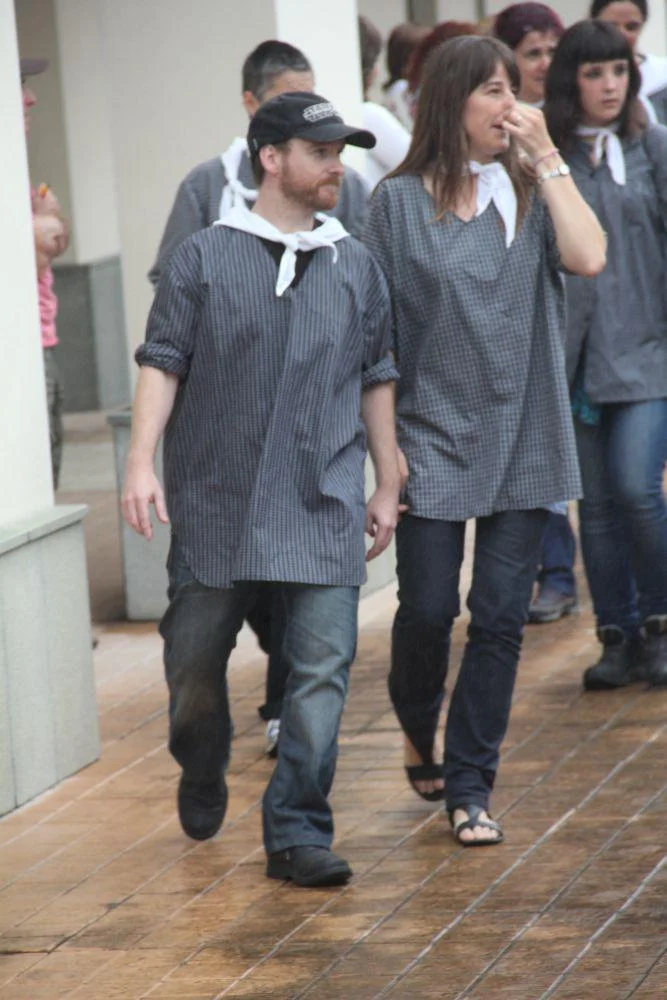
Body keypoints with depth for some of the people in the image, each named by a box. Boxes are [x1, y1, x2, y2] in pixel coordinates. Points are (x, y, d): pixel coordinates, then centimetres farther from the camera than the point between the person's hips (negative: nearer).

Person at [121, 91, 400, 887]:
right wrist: (142, 464, -10)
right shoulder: (204, 259, 2)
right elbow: (162, 363, 0)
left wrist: (387, 487, 15)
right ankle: (202, 775, 38)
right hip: (216, 500, -1)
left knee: (322, 666, -7)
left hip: (323, 506, 2)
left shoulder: (355, 267, 11)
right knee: (194, 657, 8)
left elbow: (376, 381, 16)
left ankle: (296, 832, 0)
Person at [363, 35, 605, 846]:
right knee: (427, 609, 0)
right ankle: (419, 732, 31)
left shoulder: (529, 193, 5)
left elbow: (588, 258, -14)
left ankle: (470, 786, 10)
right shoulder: (399, 202, -1)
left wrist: (544, 156, -10)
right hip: (433, 437, -2)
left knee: (501, 618, 0)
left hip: (521, 438, 2)